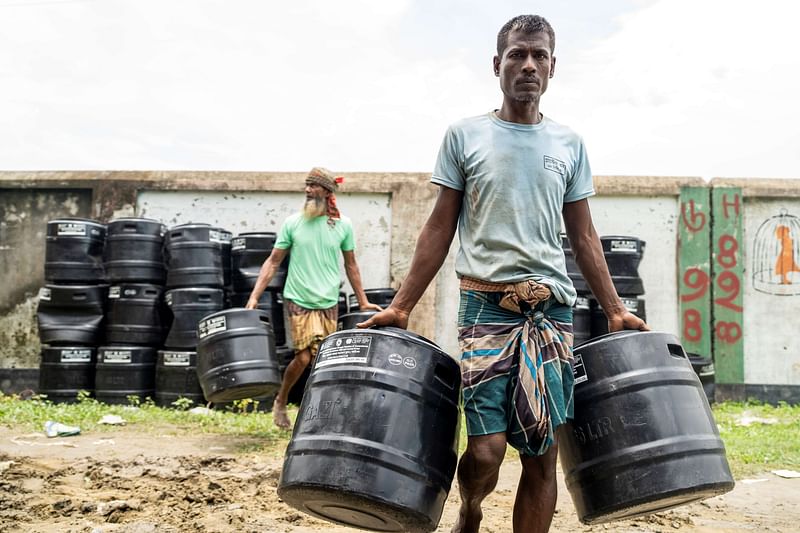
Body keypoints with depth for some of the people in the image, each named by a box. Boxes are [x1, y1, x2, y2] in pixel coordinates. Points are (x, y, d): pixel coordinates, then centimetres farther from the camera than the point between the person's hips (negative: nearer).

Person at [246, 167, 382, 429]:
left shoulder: (343, 225, 2)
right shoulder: (293, 222, -2)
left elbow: (350, 265, 12)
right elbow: (273, 261, 2)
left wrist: (363, 302, 11)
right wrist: (254, 296, -7)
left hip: (328, 303, 2)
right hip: (298, 301, -2)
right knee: (305, 356, -11)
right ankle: (280, 400, 14)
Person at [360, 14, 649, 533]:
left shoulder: (569, 144, 12)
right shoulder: (464, 135, 6)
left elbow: (584, 236, 16)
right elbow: (440, 228, 7)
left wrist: (616, 310, 9)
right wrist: (400, 307, 2)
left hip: (553, 310, 3)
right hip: (486, 306, -2)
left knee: (542, 454, 2)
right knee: (486, 449, -8)